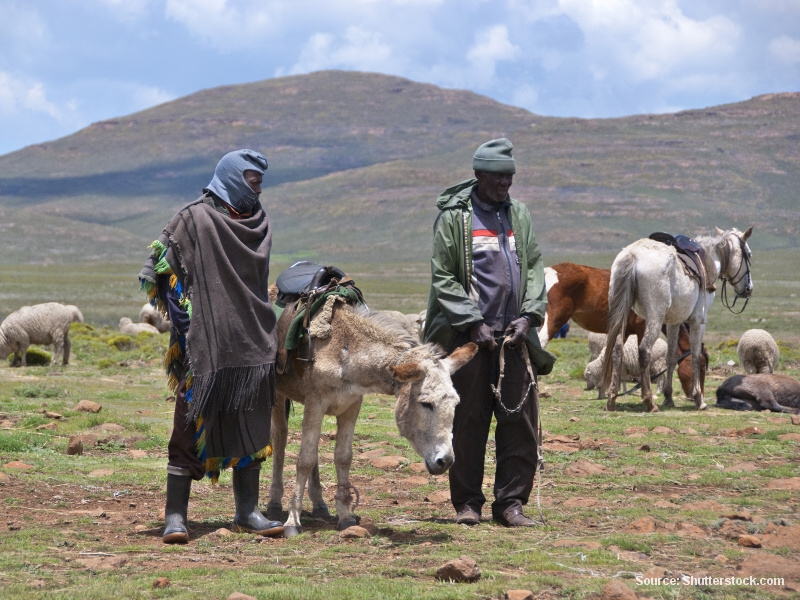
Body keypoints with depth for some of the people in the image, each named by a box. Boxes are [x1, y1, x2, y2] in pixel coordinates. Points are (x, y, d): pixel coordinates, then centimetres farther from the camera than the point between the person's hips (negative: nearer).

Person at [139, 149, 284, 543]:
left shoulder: (258, 223, 13)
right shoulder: (194, 218, -6)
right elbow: (159, 273, -7)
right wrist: (185, 318, -13)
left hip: (251, 343, 6)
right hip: (205, 343, -6)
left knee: (250, 424, 7)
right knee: (193, 422, -4)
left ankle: (247, 511, 15)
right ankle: (175, 515, -1)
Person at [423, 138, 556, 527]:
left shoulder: (518, 214, 13)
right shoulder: (453, 216, -1)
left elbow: (534, 267, 13)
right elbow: (443, 278, -3)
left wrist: (529, 315, -2)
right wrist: (473, 323, -11)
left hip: (514, 336, 4)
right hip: (468, 335, -4)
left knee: (521, 421, 1)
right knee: (468, 422, 1)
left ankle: (511, 502, 10)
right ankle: (467, 502, 12)